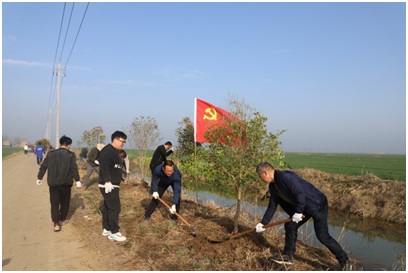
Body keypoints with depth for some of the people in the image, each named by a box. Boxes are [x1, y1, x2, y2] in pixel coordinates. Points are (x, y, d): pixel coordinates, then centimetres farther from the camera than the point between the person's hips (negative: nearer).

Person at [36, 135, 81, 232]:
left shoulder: (51, 154, 3)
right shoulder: (70, 155, -6)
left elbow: (43, 166, 5)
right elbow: (74, 168, -12)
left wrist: (39, 178, 16)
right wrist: (77, 180, -7)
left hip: (53, 183, 2)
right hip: (66, 183, -2)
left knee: (54, 203, 6)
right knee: (65, 202, 17)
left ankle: (56, 223, -3)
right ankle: (62, 219, 28)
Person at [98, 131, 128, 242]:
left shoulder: (115, 151, 16)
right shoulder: (107, 150, -16)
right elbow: (104, 166, -26)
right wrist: (107, 181, -30)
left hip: (113, 185, 10)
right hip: (108, 185, -10)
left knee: (107, 207, 16)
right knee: (115, 208, -6)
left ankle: (106, 229, 25)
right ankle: (114, 233, 2)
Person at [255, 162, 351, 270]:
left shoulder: (285, 176, -26)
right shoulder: (273, 186, 4)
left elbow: (300, 193, -30)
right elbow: (272, 206, 10)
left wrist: (298, 212, -20)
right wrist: (263, 223, 9)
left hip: (318, 204, -9)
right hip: (304, 207, 9)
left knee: (322, 236, -9)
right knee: (290, 226, 8)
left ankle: (344, 262, 8)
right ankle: (288, 256, 21)